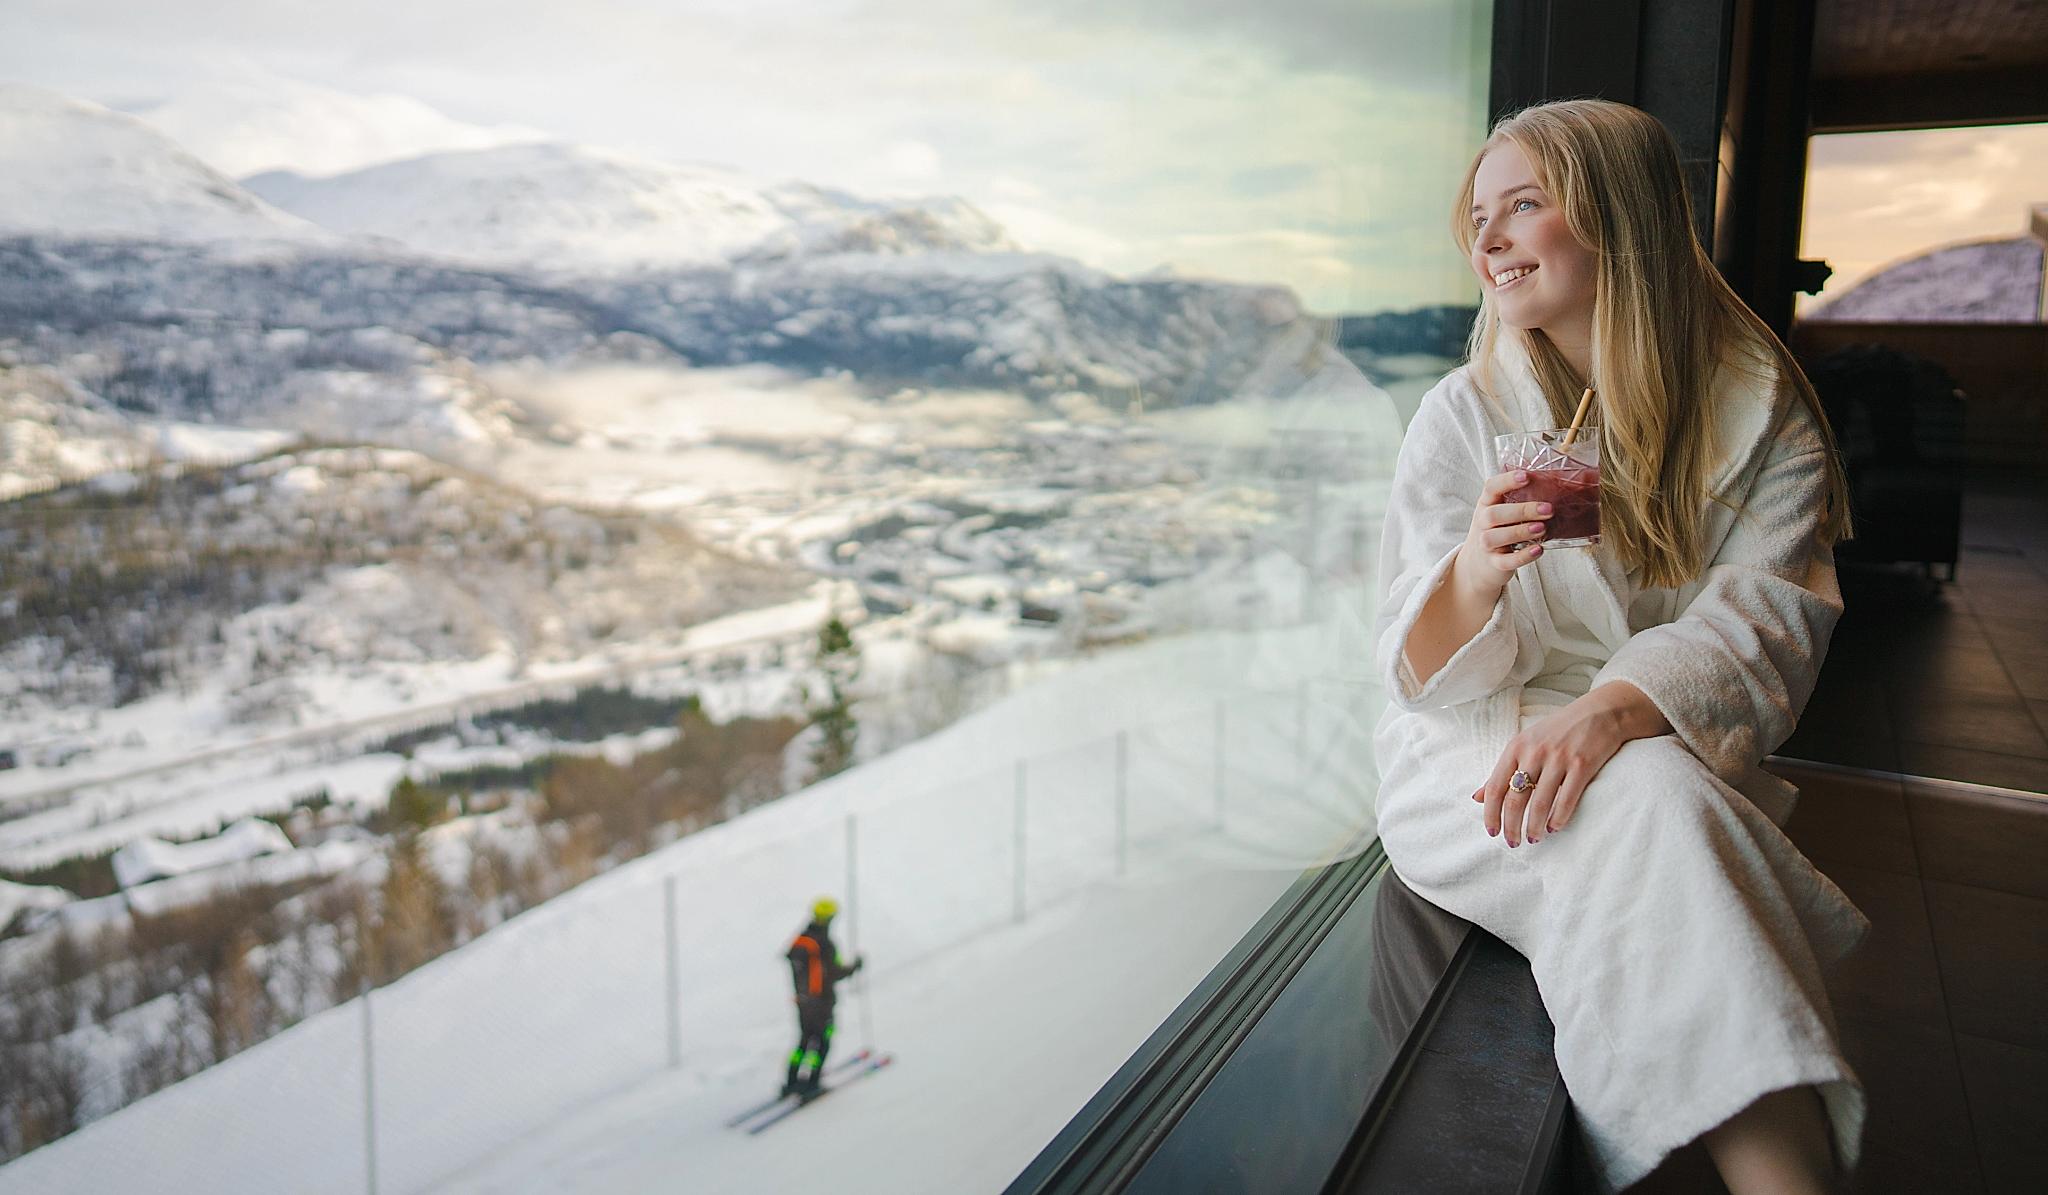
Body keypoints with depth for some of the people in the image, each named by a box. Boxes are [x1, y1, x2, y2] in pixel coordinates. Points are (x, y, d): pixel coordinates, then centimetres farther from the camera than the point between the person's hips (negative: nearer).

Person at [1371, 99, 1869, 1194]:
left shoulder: (1763, 412, 3)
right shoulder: (1461, 417, 2)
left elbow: (1761, 622, -12)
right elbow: (1429, 674, -4)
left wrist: (1612, 711, -33)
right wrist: (1474, 576, -28)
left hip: (1685, 758, 1)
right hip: (1476, 755, 0)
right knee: (1649, 804, -32)